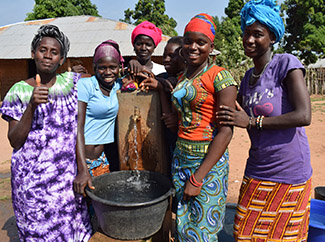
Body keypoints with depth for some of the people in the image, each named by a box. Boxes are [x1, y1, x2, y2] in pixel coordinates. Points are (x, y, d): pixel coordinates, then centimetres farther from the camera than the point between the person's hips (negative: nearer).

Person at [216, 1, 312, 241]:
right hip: (256, 171, 6)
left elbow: (304, 116, -20)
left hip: (289, 173, -6)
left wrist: (251, 121, -17)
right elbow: (240, 114, 18)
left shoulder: (286, 64, -10)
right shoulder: (248, 77, 10)